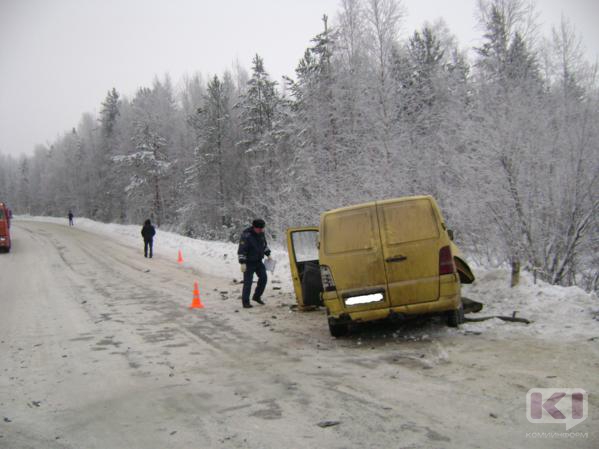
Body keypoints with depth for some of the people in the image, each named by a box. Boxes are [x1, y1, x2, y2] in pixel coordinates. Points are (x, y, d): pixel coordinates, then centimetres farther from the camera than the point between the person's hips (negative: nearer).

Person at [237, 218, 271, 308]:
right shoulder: (246, 235, -21)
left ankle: (257, 296, 24)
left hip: (258, 261, 7)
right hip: (249, 263, -7)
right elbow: (241, 250, -22)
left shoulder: (261, 233, 2)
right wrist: (242, 263, -25)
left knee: (263, 278, 6)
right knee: (248, 282, -6)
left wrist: (268, 254, 19)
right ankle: (245, 302, 2)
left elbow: (264, 244, 21)